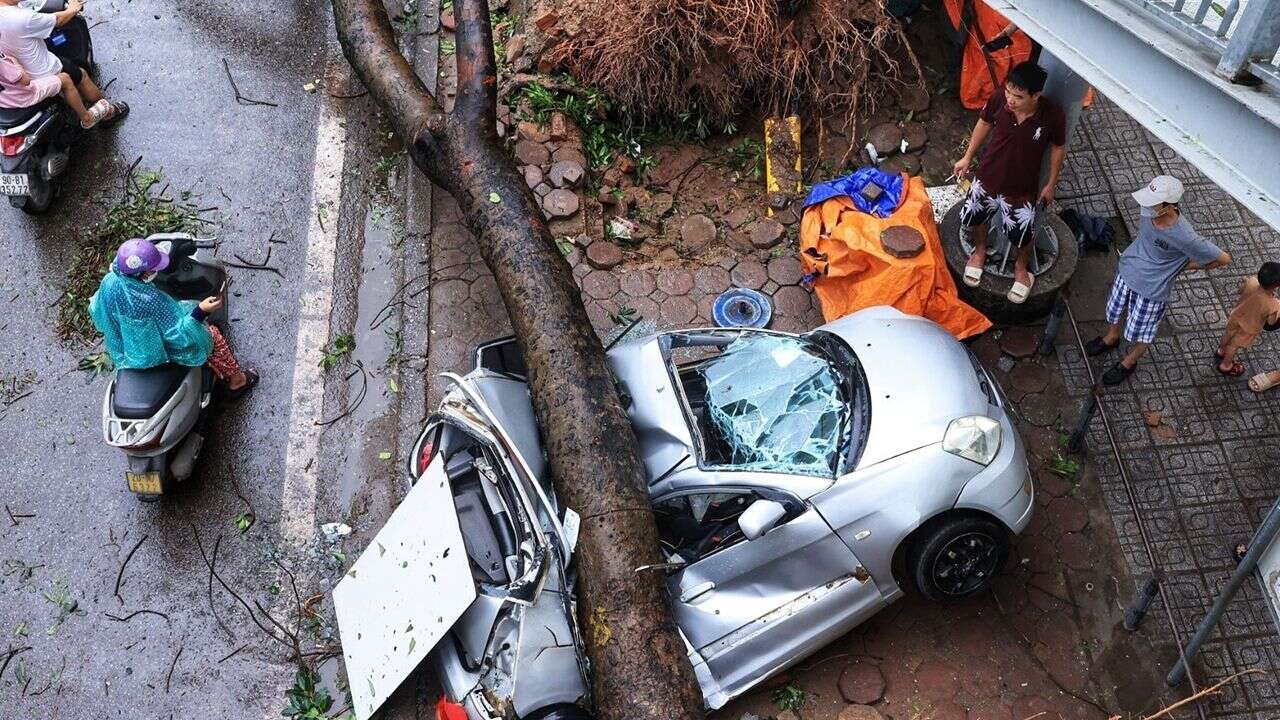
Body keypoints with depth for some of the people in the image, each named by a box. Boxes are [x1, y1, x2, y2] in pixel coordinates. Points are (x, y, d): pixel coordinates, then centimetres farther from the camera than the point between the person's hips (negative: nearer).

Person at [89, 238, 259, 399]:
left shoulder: (108, 282, -20)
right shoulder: (151, 301, -41)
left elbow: (99, 319, 1)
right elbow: (178, 335, -32)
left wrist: (96, 300, 21)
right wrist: (201, 311, -40)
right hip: (154, 355, -8)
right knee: (212, 334, 9)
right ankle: (236, 380, 29)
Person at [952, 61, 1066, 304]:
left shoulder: (1053, 117, -27)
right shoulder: (999, 100, -23)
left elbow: (1058, 148, -7)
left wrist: (1051, 184, 2)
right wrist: (967, 158, 9)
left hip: (1022, 189, -2)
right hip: (988, 178, 2)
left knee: (1022, 235, 9)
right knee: (971, 218, 18)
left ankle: (1021, 266, 45)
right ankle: (980, 249, 53)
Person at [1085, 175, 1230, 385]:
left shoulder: (1184, 237, -36)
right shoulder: (1149, 210, -22)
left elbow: (1223, 259, -22)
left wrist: (1187, 266, -12)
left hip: (1151, 289, -5)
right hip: (1127, 271, 5)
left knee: (1141, 335, 18)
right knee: (1114, 311, 29)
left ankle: (1129, 363, 48)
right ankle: (1111, 338, 61)